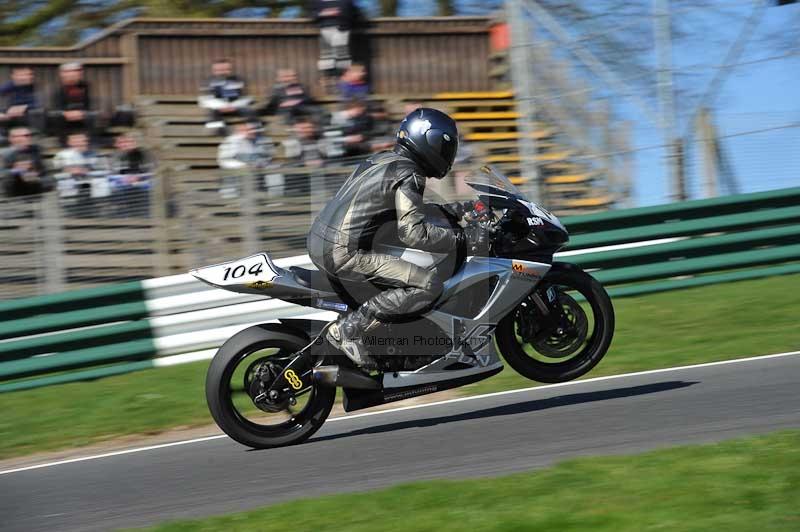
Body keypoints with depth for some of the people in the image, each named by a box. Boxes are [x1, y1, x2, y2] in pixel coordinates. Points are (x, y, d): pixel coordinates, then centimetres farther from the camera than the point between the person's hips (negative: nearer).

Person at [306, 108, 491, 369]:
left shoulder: (382, 160, 18)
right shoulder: (408, 175, -10)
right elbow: (414, 232, -20)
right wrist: (461, 239, -15)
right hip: (345, 255, -10)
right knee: (429, 285, -15)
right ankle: (348, 328, -15)